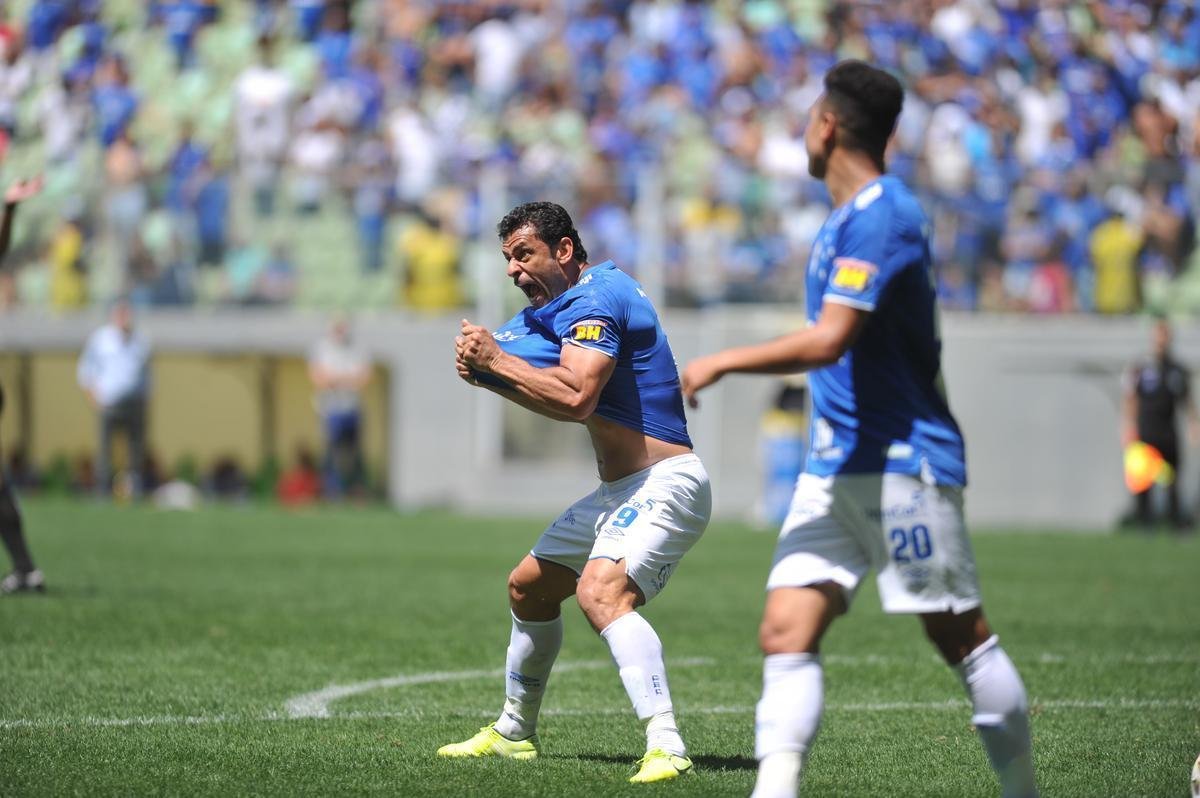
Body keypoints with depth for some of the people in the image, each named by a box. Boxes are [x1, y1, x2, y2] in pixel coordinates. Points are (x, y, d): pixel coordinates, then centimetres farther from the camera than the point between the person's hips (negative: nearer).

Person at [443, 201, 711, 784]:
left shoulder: (596, 299, -15)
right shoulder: (564, 305, 17)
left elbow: (575, 398, -28)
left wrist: (497, 360, -18)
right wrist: (484, 371, -4)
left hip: (664, 485, -11)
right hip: (618, 493, 11)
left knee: (601, 592, -32)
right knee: (529, 587, 22)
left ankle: (666, 747, -41)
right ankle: (514, 732, 38)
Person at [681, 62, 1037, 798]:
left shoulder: (880, 217, -15)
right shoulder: (848, 218, 15)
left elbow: (828, 342, -24)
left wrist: (719, 364, -17)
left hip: (902, 462, -9)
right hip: (836, 463, 9)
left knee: (961, 636, 1)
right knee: (786, 631, -6)